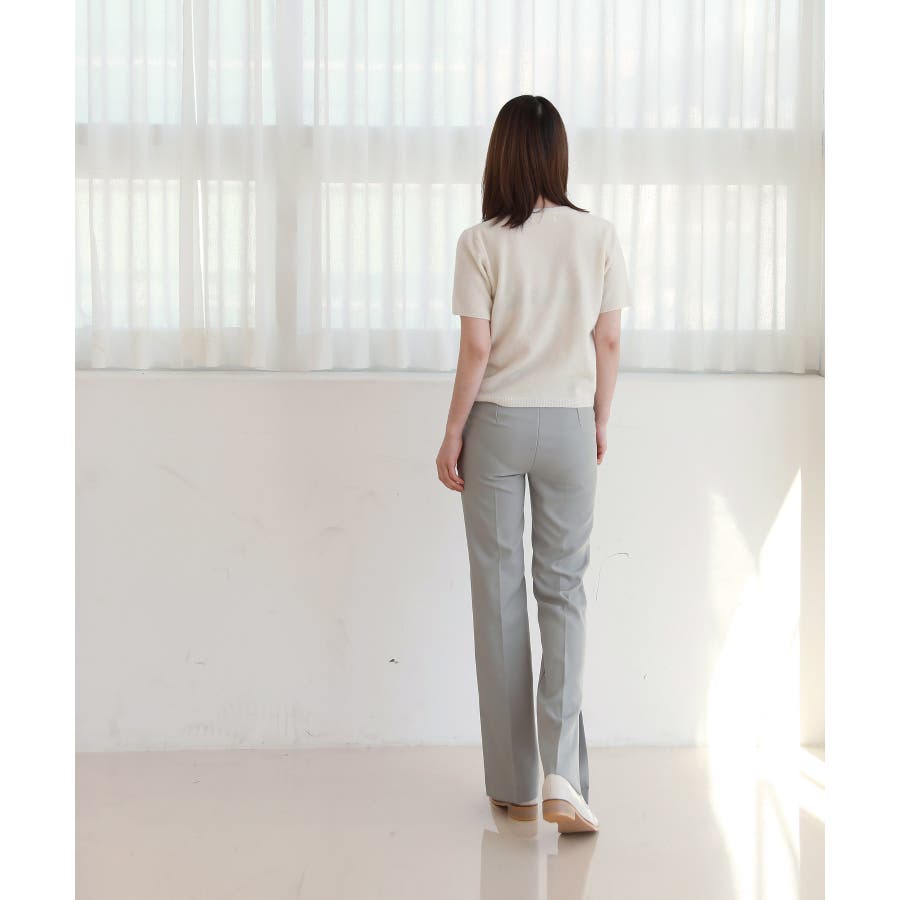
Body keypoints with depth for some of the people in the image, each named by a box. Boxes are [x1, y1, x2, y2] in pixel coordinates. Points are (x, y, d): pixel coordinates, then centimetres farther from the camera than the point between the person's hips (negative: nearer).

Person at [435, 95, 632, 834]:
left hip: (496, 424, -1)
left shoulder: (482, 242, -8)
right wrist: (600, 421, 13)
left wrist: (452, 435, 0)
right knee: (564, 590, 9)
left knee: (499, 594, 8)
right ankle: (561, 773, -6)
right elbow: (608, 341, 1)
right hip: (568, 426, 1)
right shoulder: (598, 235, -2)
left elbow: (476, 349, -9)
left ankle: (514, 786, 15)